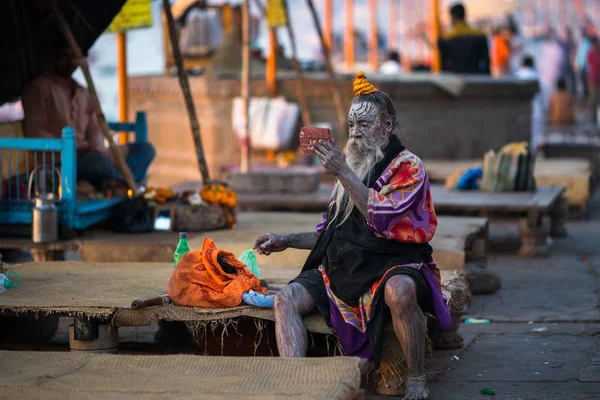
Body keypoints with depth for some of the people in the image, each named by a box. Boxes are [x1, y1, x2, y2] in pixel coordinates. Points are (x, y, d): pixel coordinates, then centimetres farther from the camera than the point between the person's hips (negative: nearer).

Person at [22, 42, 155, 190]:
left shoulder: (82, 92, 21)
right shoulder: (39, 87, 0)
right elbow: (34, 132, -8)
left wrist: (96, 148, -6)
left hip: (84, 154, 8)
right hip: (57, 160, -8)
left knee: (145, 149, -7)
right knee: (98, 161, -40)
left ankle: (111, 182, -30)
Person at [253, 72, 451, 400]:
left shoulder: (408, 167, -2)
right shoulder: (353, 167, 19)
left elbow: (380, 216, -18)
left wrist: (343, 173, -17)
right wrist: (286, 241, 14)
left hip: (393, 264, -6)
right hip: (344, 268, 6)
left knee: (400, 290, -41)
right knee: (286, 300, -17)